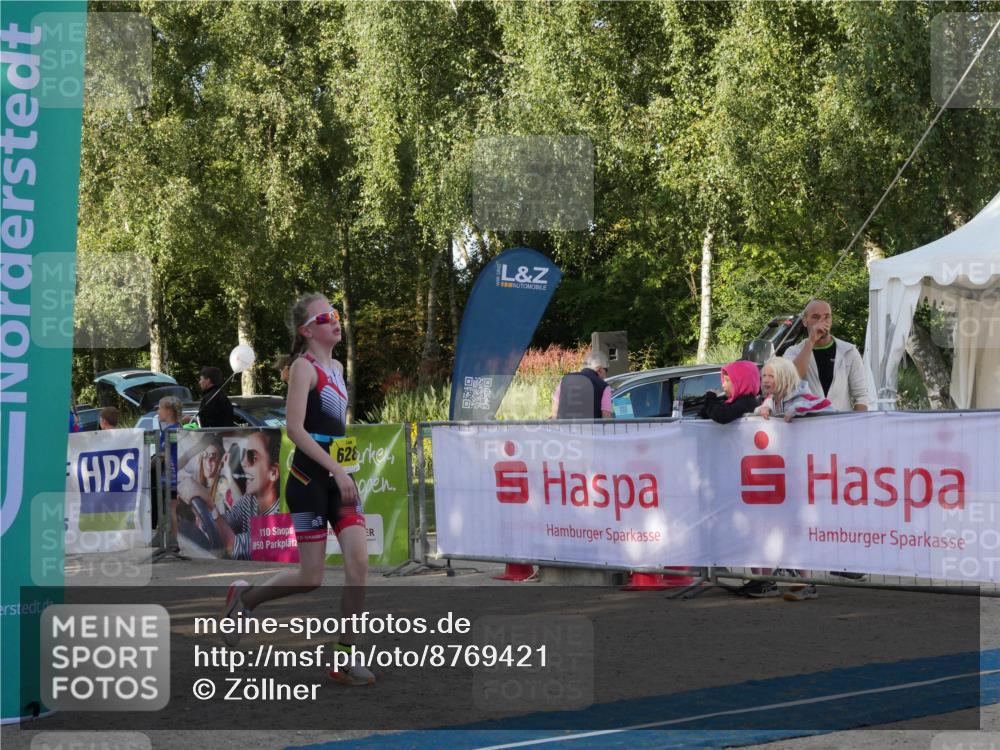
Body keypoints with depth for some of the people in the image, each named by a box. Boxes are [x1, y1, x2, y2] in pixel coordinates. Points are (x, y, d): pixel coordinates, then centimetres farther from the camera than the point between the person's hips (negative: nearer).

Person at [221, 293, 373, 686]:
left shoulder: (337, 367, 15)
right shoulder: (304, 367, -9)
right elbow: (295, 428, -18)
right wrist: (337, 470, -22)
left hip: (340, 475, 7)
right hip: (310, 476, -7)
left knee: (359, 561, -8)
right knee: (311, 578, -4)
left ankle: (345, 657, -2)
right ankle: (245, 595, 23)